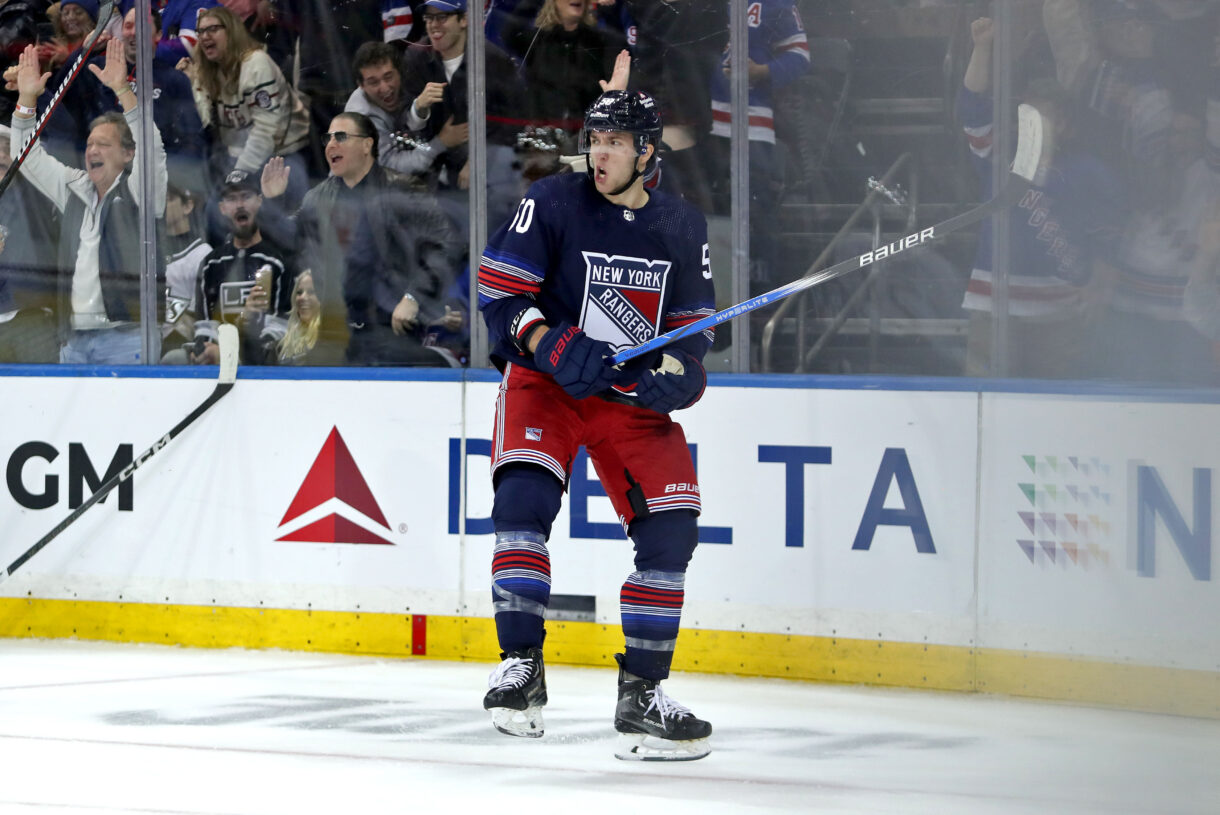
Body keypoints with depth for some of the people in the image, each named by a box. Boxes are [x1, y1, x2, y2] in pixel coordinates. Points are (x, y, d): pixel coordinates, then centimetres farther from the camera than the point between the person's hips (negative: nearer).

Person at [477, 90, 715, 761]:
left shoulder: (683, 228, 2)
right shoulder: (554, 203, -8)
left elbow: (693, 322, 8)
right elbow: (499, 291, -11)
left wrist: (680, 370, -14)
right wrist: (555, 346, -26)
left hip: (634, 399, 3)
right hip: (545, 380, -3)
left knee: (670, 527, -9)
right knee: (524, 497, -27)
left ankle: (642, 695, 2)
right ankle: (520, 666, -20)